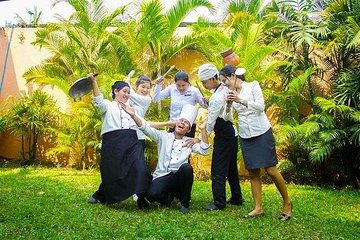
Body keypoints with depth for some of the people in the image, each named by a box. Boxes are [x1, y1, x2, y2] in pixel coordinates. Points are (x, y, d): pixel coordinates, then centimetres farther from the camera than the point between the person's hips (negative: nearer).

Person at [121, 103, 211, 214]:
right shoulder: (164, 136, 9)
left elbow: (204, 150, -3)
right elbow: (146, 128, -4)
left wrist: (203, 130, -8)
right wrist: (133, 115, -19)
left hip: (180, 176, 1)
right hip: (162, 176, -1)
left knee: (187, 167, -33)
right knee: (152, 195, -30)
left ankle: (184, 203, -10)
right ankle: (168, 196, 10)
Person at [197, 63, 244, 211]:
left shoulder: (216, 98, -22)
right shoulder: (225, 88, 4)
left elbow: (211, 122, -19)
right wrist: (208, 103, 2)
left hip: (223, 136, -10)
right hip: (231, 131, 10)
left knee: (218, 170, -2)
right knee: (231, 166, 19)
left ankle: (219, 203, 5)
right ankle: (237, 197, 30)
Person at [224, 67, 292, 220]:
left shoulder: (253, 85, -3)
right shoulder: (231, 94, 10)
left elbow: (261, 106, -15)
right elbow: (226, 117, 3)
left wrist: (241, 101, -24)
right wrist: (228, 104, -15)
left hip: (262, 133, -5)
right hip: (245, 136, 5)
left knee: (271, 170, -5)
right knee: (253, 173, 4)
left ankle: (287, 203, 10)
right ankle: (258, 208, 10)